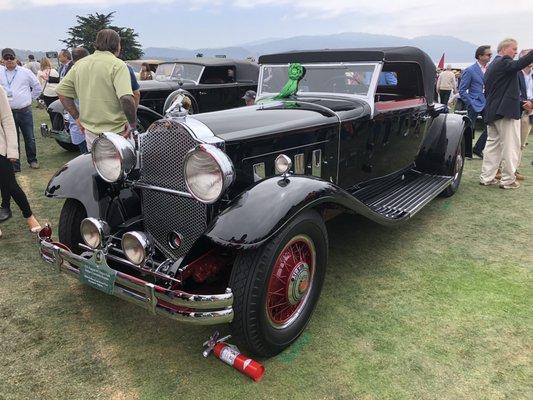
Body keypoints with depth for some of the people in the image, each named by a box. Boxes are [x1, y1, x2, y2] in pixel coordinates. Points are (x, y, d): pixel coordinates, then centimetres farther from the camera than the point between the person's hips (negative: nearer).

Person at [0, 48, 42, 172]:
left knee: (29, 138, 7)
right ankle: (15, 165, 15)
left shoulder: (25, 72, 3)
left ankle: (32, 160, 24)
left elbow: (37, 87, 13)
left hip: (25, 111, -1)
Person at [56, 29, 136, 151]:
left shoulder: (80, 64, 9)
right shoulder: (118, 65, -12)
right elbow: (126, 98, -26)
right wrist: (132, 123, -14)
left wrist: (77, 117, 14)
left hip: (89, 130, 6)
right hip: (115, 131, -6)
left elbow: (61, 91, 12)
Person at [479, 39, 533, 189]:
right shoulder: (504, 62, -10)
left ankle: (486, 177, 15)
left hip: (491, 112, 9)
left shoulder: (491, 66, 18)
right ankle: (508, 180, 2)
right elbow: (518, 65, -33)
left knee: (493, 144, 14)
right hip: (506, 112, -9)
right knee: (511, 146, -2)